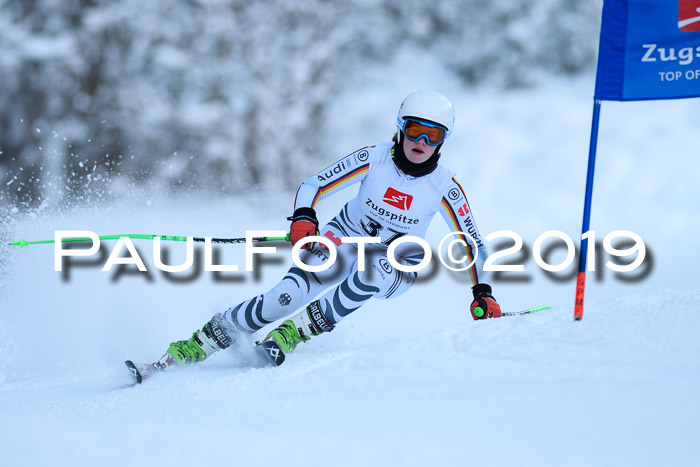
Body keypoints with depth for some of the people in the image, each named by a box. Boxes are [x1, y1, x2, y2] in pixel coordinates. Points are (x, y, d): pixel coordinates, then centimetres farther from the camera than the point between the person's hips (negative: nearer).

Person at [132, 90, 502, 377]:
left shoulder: (444, 187, -15)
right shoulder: (374, 158, -15)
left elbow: (471, 243, -6)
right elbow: (314, 185, -11)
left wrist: (482, 293, -16)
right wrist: (303, 217, -32)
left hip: (397, 266, 0)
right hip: (345, 239, 0)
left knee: (374, 271, -40)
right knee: (283, 299, -24)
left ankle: (293, 333, -33)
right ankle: (191, 348, -15)